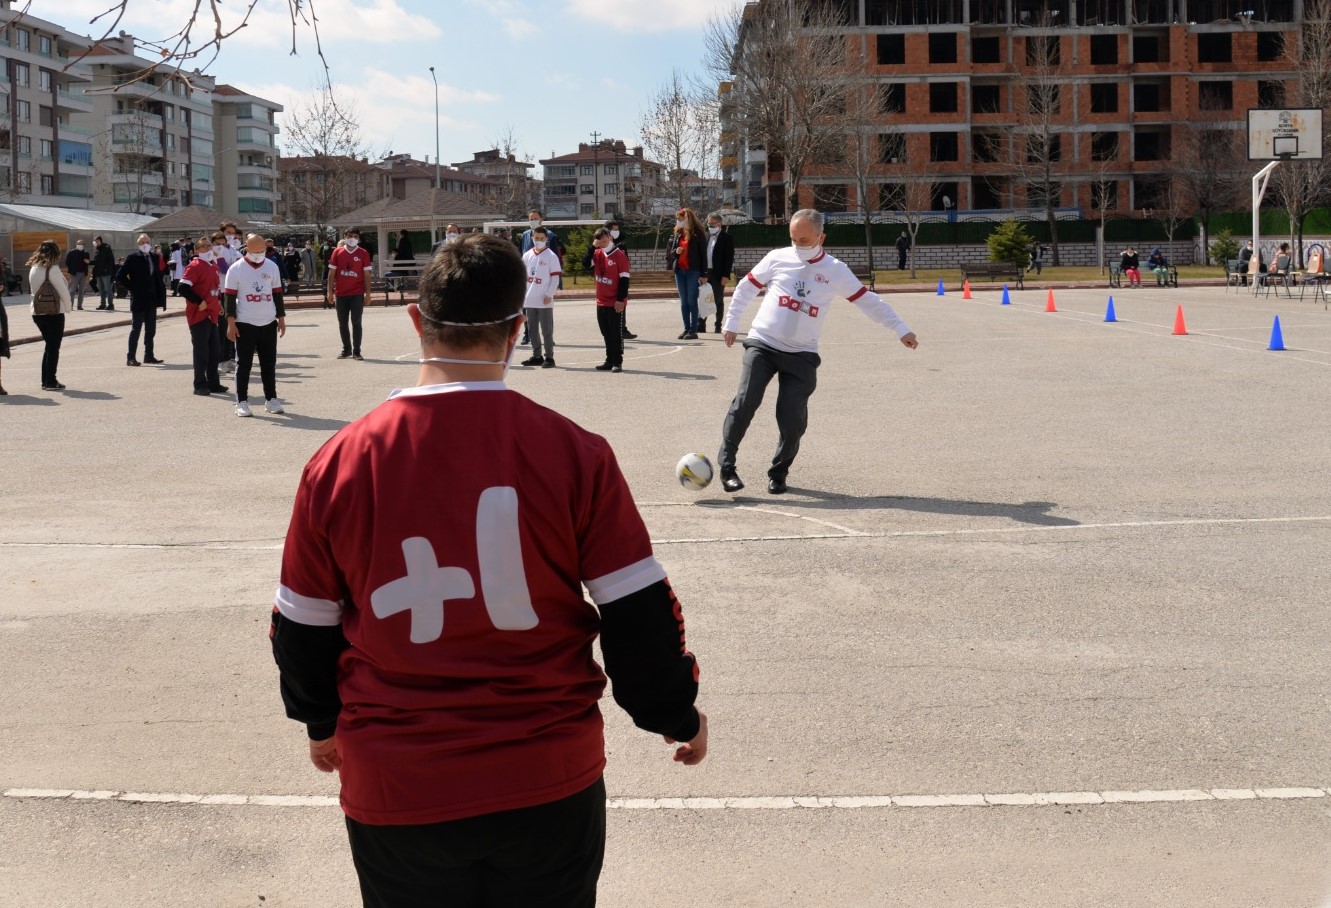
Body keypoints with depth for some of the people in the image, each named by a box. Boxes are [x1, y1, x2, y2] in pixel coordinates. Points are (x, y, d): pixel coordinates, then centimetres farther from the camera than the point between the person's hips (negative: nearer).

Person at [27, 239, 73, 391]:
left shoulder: (33, 269, 6)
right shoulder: (53, 269, -15)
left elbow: (34, 288, 10)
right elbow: (63, 290, -13)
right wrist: (68, 306, 4)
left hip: (37, 312, 7)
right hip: (54, 312, -7)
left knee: (49, 345, 17)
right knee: (54, 347, 2)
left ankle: (46, 381, 17)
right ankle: (51, 382, 2)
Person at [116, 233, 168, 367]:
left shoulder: (154, 256, 8)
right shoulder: (133, 257, -8)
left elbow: (161, 272, 7)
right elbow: (120, 276, -9)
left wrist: (160, 258, -4)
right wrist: (132, 287, -9)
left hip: (151, 299, 6)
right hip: (139, 299, -6)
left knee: (151, 329, 12)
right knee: (136, 328, -4)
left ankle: (149, 356, 21)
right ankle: (131, 357, 0)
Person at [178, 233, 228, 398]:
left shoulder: (213, 266, 14)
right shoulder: (194, 266, -12)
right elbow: (183, 288, -20)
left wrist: (218, 302, 15)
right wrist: (199, 302, -19)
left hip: (212, 315, 8)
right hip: (199, 315, -8)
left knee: (215, 351, 11)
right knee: (201, 351, -4)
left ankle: (213, 383, 20)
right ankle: (200, 385, 2)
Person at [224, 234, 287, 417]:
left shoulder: (272, 267, 6)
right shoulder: (236, 269, -6)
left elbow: (277, 294, 13)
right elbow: (230, 297, -5)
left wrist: (281, 318, 11)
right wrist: (231, 323, -10)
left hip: (268, 323, 4)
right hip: (245, 324, -3)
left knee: (269, 364, 8)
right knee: (244, 364, 1)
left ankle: (271, 399, 17)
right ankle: (241, 402, 6)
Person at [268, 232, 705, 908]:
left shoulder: (339, 462, -9)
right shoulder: (573, 452, -13)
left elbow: (302, 630, 3)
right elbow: (641, 616, -7)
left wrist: (322, 724, 22)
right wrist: (678, 716, 11)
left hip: (395, 794, 1)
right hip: (551, 782, -1)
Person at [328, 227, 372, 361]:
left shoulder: (363, 253, 0)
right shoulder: (337, 252, 4)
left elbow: (366, 274, 2)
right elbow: (332, 272, 7)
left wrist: (368, 292, -2)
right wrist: (330, 290, 2)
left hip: (357, 294, -2)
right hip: (341, 293, 2)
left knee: (356, 323, -2)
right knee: (342, 323, 9)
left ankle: (356, 351, 3)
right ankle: (346, 349, 21)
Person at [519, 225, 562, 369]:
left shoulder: (551, 256, -5)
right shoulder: (527, 255, 9)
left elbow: (555, 277, -7)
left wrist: (549, 294, -13)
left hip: (545, 301, -5)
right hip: (530, 300, 5)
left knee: (546, 330, -2)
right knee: (533, 329, 11)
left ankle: (549, 357, 2)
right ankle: (536, 356, 20)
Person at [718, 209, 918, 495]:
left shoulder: (836, 271, 2)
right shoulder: (777, 259, 2)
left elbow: (868, 301, 6)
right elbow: (746, 287, 13)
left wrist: (901, 329, 5)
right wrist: (731, 323, 14)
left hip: (801, 354, 0)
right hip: (762, 344, 0)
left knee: (792, 418, -7)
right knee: (745, 402, -16)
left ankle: (779, 472, 15)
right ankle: (726, 465, -7)